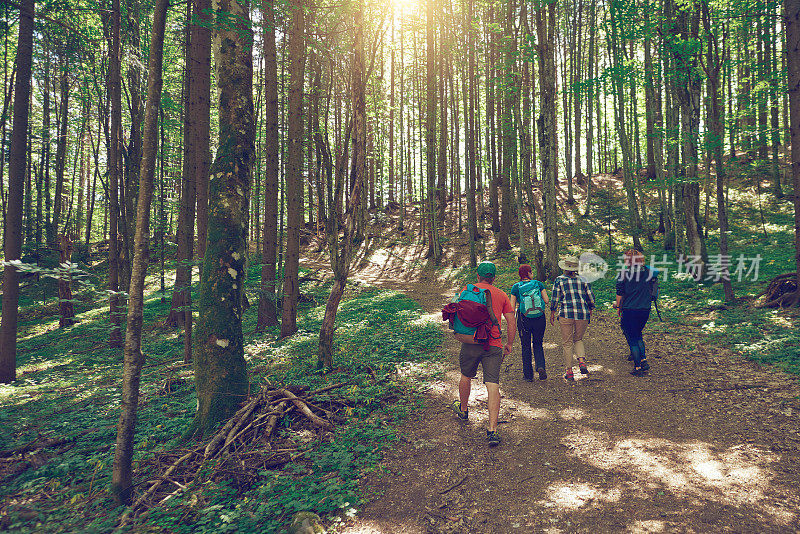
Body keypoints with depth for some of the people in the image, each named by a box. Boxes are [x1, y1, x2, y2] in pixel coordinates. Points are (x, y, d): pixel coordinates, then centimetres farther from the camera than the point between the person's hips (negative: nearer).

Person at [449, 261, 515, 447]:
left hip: (471, 342, 0)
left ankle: (463, 410, 45)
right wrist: (509, 344, 17)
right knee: (493, 386, -5)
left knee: (466, 376, 23)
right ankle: (492, 430, -11)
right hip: (494, 346, 0)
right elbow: (512, 323, 8)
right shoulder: (501, 295, 9)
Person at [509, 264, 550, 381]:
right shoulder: (538, 284, 0)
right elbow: (547, 301, -4)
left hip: (523, 319, -1)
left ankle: (528, 375, 16)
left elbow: (512, 306, -4)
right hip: (539, 318, 1)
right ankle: (540, 366, -7)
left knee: (526, 346, 12)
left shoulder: (516, 287, -2)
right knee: (538, 344, 17)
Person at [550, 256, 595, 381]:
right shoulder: (583, 280, 8)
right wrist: (589, 312, 24)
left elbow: (554, 299, 0)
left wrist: (552, 314, 11)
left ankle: (569, 372, 8)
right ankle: (582, 361, -3)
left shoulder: (559, 280, 1)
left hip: (566, 314, -2)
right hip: (583, 314, 2)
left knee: (567, 343, 7)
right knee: (578, 339, 21)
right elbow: (591, 298, 9)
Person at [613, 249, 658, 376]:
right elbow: (652, 291, 11)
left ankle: (638, 368, 4)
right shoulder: (649, 272, 2)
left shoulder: (624, 274, -10)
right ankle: (644, 360, 16)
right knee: (638, 334, 24)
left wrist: (618, 307, 8)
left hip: (629, 310, -5)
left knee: (632, 339, 4)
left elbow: (620, 294, -6)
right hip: (645, 309, 5)